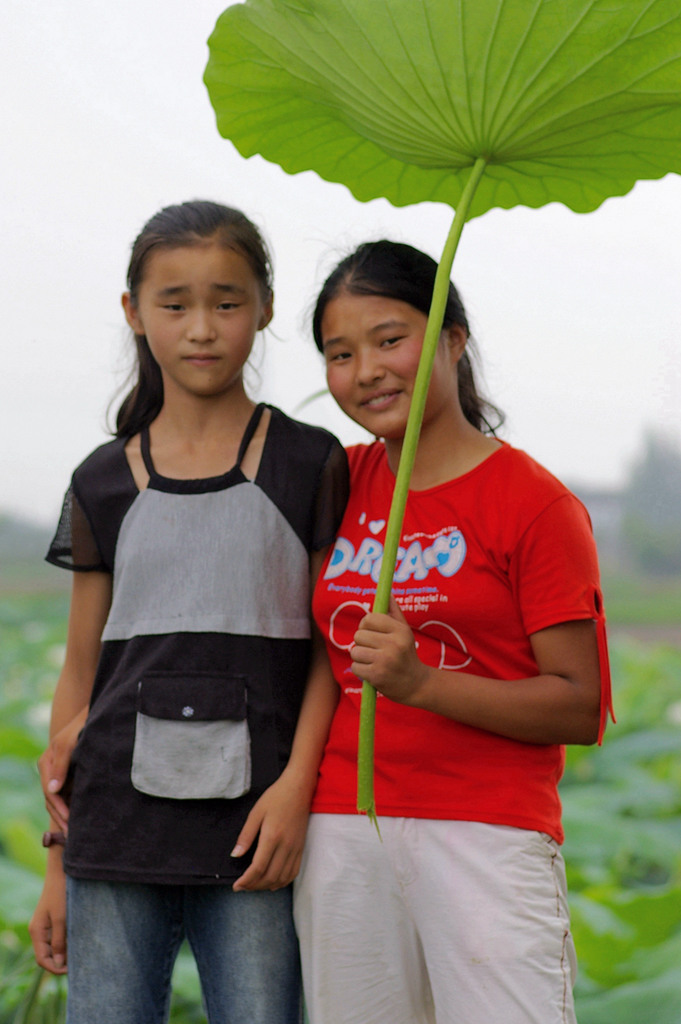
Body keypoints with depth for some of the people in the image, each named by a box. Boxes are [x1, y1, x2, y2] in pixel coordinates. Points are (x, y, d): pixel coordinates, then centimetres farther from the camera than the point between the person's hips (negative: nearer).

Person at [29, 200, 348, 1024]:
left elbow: (332, 648, 3)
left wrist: (296, 783, -11)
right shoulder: (103, 484, 9)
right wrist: (57, 862, 11)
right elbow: (81, 672, 12)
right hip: (118, 828, 2)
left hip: (253, 831, -2)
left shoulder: (310, 467, 3)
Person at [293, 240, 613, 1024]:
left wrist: (422, 683, -19)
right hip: (341, 833, 5)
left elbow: (580, 708, -8)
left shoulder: (533, 502, -4)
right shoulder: (340, 482, 12)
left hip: (487, 832, -4)